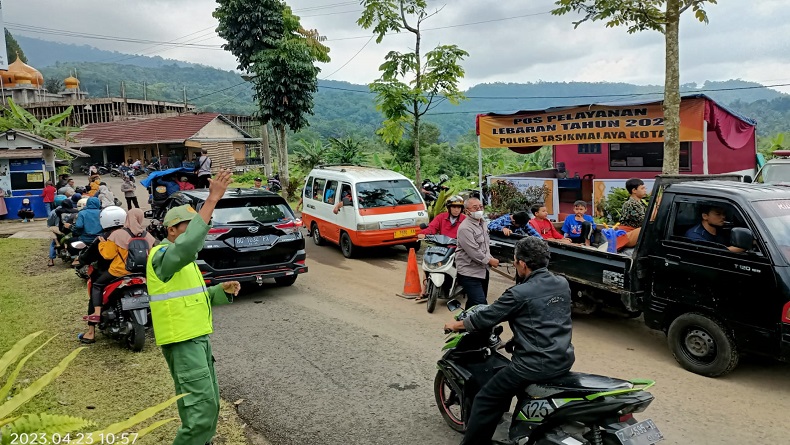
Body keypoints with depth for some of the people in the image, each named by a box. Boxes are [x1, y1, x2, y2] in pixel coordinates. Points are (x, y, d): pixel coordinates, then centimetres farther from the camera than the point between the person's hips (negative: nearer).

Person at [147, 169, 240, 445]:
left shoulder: (184, 261, 18)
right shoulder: (163, 255, -14)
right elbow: (188, 245, -38)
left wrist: (223, 290, 1)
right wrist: (212, 200, -40)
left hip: (198, 338, 10)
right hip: (183, 342, -10)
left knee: (208, 406, 19)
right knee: (202, 409, -12)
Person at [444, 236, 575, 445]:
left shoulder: (520, 293, -17)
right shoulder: (562, 284, 4)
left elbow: (487, 317, -6)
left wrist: (457, 324, 10)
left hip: (535, 365, -8)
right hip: (564, 360, 8)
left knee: (485, 401, 5)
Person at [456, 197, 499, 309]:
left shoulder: (482, 223, 13)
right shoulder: (465, 228, -19)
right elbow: (474, 252, -22)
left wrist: (490, 258, 10)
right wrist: (489, 261, -12)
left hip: (483, 270, 9)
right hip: (469, 272, -9)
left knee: (473, 303, 16)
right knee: (480, 304, -15)